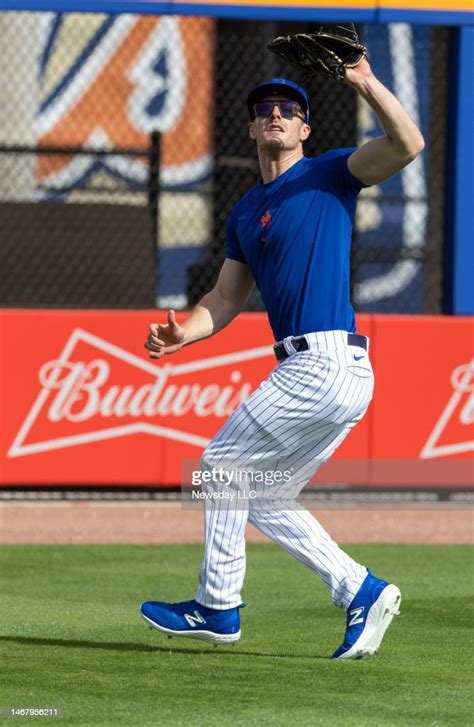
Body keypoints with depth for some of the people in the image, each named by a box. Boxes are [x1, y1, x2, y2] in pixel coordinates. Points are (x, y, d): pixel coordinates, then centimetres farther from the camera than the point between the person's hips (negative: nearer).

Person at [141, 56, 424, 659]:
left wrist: (366, 83, -25)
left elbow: (407, 145, -17)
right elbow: (226, 300, 21)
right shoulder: (245, 213, 20)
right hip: (311, 371, 9)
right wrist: (183, 332, 3)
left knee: (223, 465, 0)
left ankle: (218, 607, 10)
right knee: (262, 495, 13)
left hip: (326, 365, -9)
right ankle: (360, 592, 12)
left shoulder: (330, 174, -2)